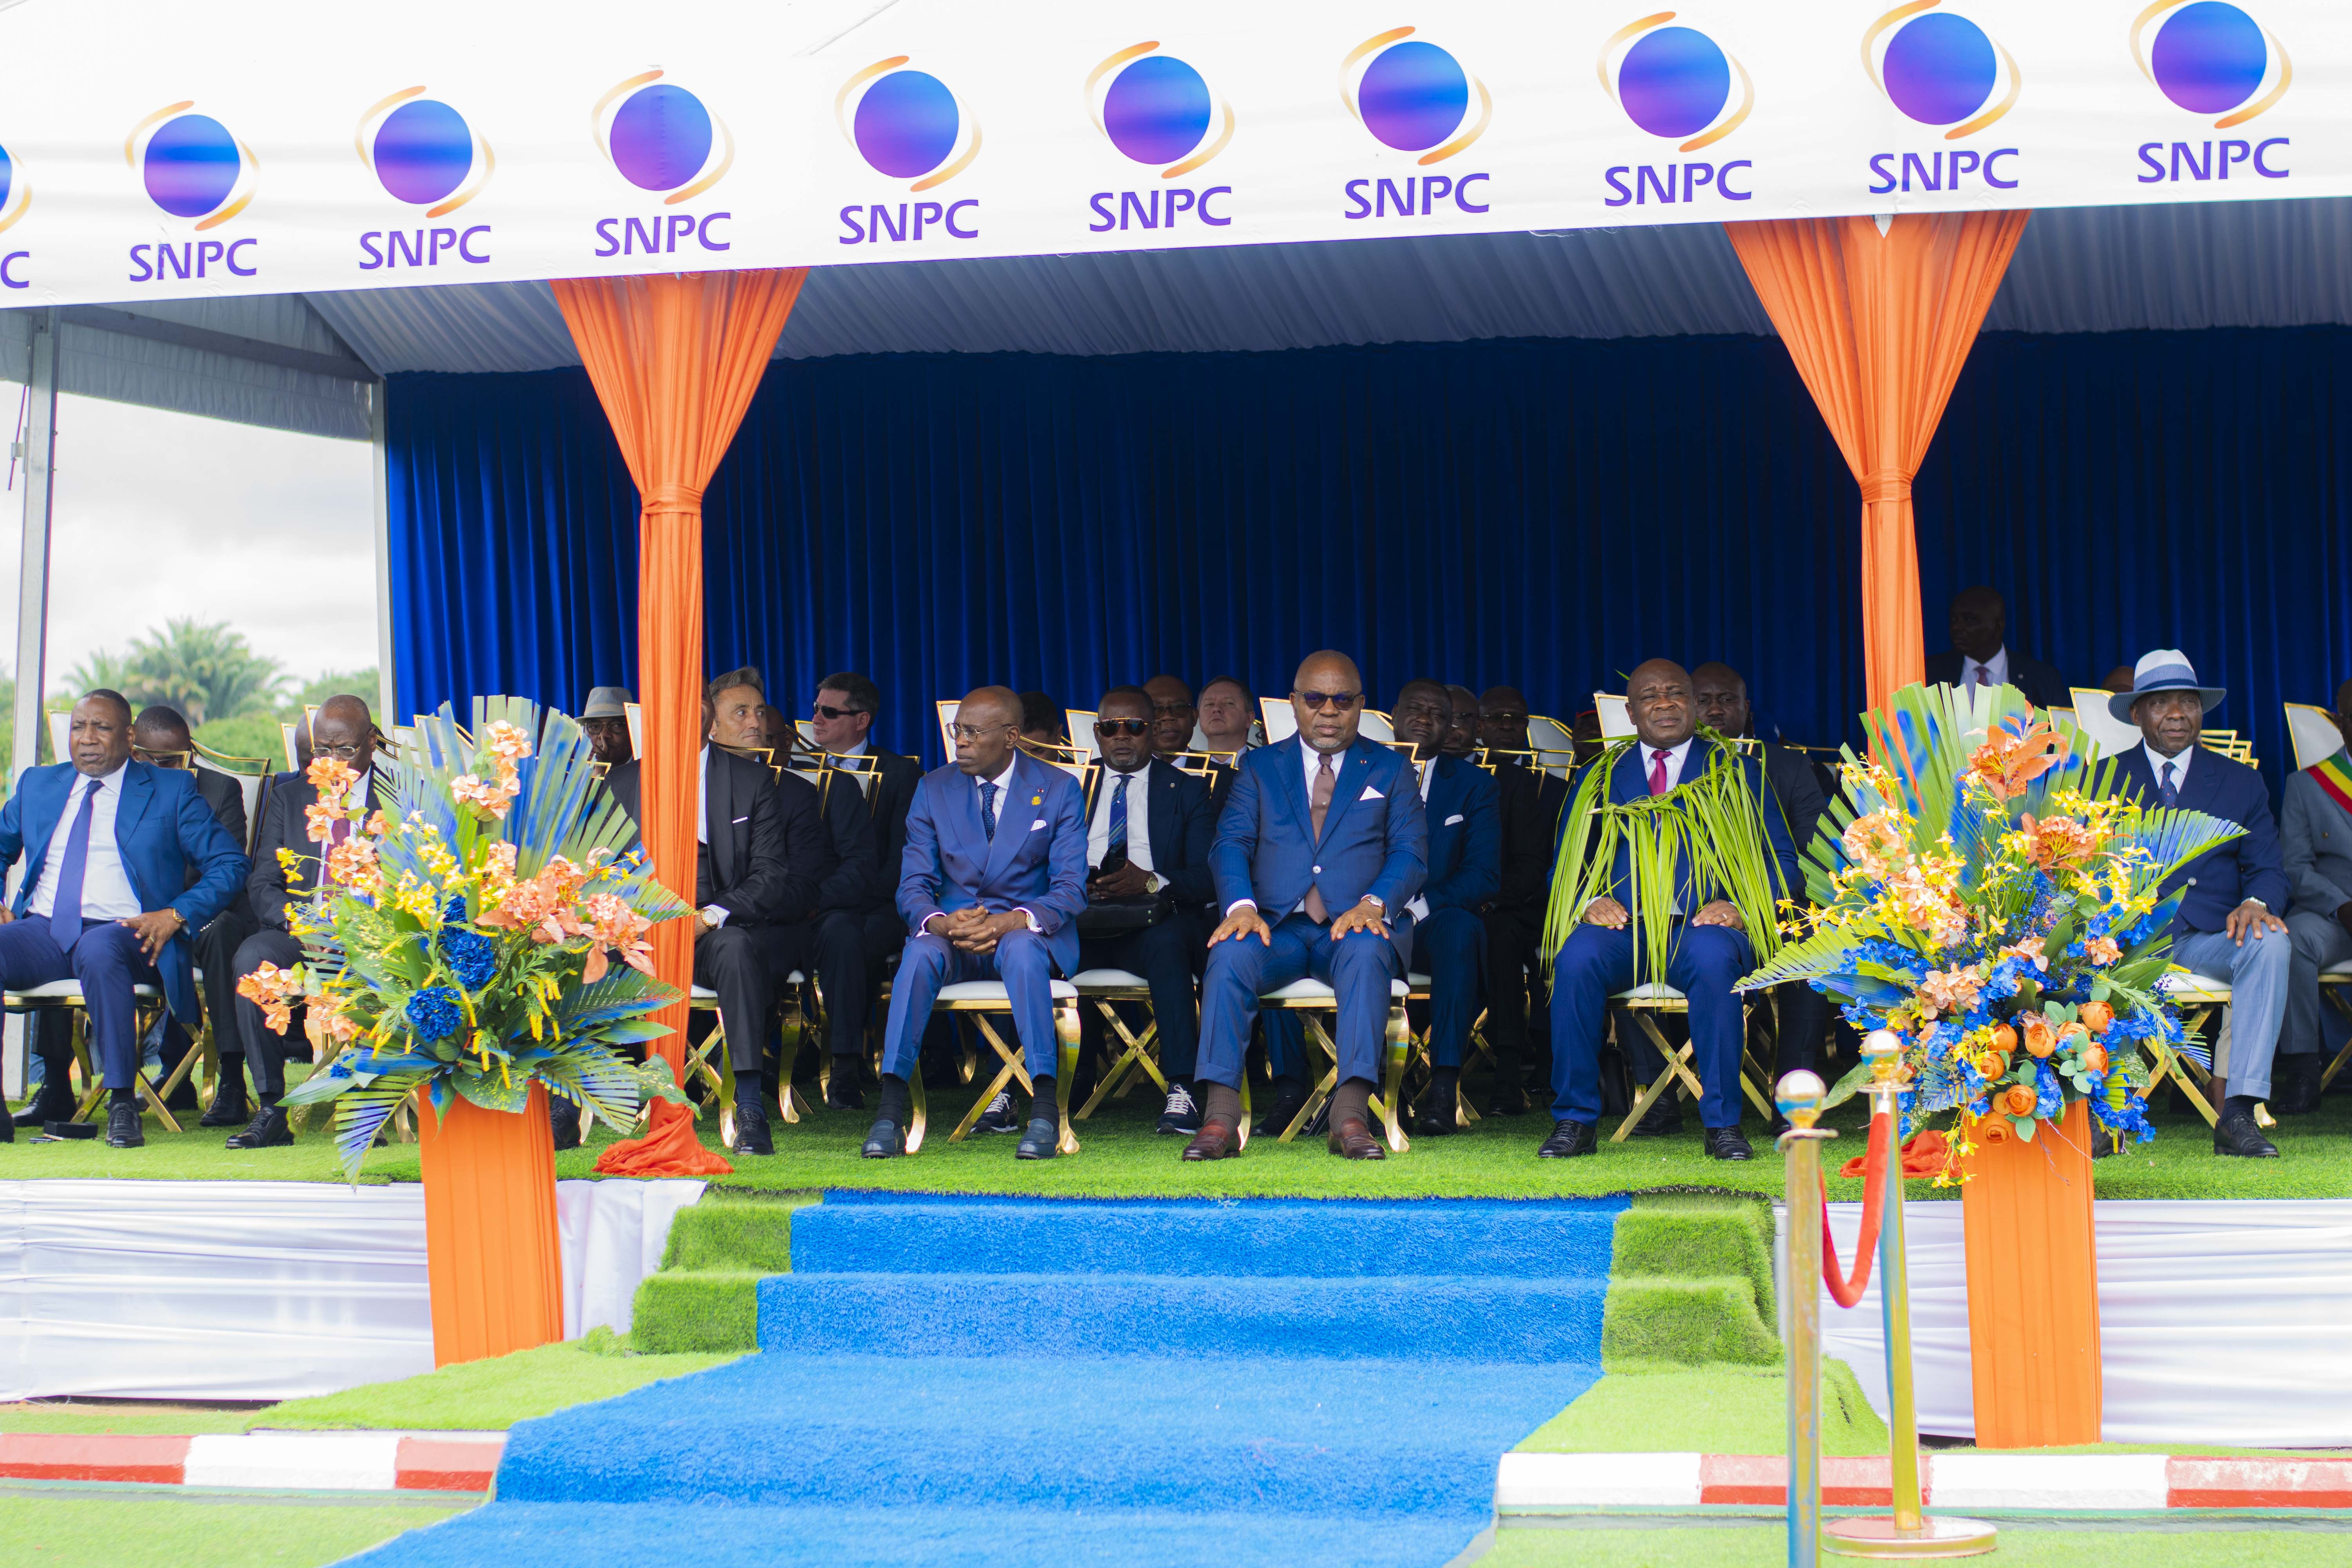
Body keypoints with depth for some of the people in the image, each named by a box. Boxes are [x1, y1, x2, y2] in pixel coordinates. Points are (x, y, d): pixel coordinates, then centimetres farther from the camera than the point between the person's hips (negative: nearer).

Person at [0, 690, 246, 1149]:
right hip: (43, 932, 4)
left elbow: (229, 862, 5)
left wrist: (177, 914, -10)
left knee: (97, 950, -40)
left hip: (122, 933, -4)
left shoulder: (172, 790, 10)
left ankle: (122, 1104, -33)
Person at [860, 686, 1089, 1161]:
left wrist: (1013, 922, -25)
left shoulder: (1059, 789, 0)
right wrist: (941, 923, -22)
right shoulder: (934, 788, 6)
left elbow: (1070, 888, -6)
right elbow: (913, 885, 3)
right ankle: (891, 1109, -37)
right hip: (952, 927, 2)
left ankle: (1045, 1110, -40)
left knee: (1022, 950, -38)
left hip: (1027, 930, -2)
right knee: (920, 953, -33)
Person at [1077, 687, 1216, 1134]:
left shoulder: (1187, 791, 17)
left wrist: (1151, 883, -16)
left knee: (1167, 943, -37)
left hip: (1152, 921, -2)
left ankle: (1182, 1089, -42)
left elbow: (1206, 878, 4)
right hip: (1081, 921, 2)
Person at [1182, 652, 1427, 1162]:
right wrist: (1241, 905, -16)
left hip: (1352, 927, -1)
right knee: (1230, 954, -32)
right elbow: (1231, 843, 6)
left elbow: (1411, 852, 4)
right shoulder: (1260, 767, 19)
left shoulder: (1390, 770, 16)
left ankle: (1351, 1115, -46)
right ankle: (1220, 1117, -37)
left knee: (1368, 954, -37)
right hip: (1277, 926, 1)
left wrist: (1374, 903, -17)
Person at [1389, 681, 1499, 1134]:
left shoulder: (1473, 785, 11)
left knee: (1458, 926, -36)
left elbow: (1484, 876, -1)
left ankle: (1444, 1088, -42)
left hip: (1437, 921, 0)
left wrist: (1419, 907, -17)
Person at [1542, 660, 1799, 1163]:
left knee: (1714, 958, -37)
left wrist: (1739, 905, -10)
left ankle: (1722, 1123, -27)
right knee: (1576, 958, -32)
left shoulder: (1739, 772, 17)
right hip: (1623, 927, 1)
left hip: (1701, 927, -1)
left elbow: (1781, 860, 9)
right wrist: (1591, 901, -7)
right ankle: (1575, 1119, -22)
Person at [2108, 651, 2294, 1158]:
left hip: (2208, 937, 1)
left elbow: (2268, 869, 11)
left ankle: (2238, 1114, -34)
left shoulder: (2241, 782, 18)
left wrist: (2256, 903, -15)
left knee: (2271, 944, -33)